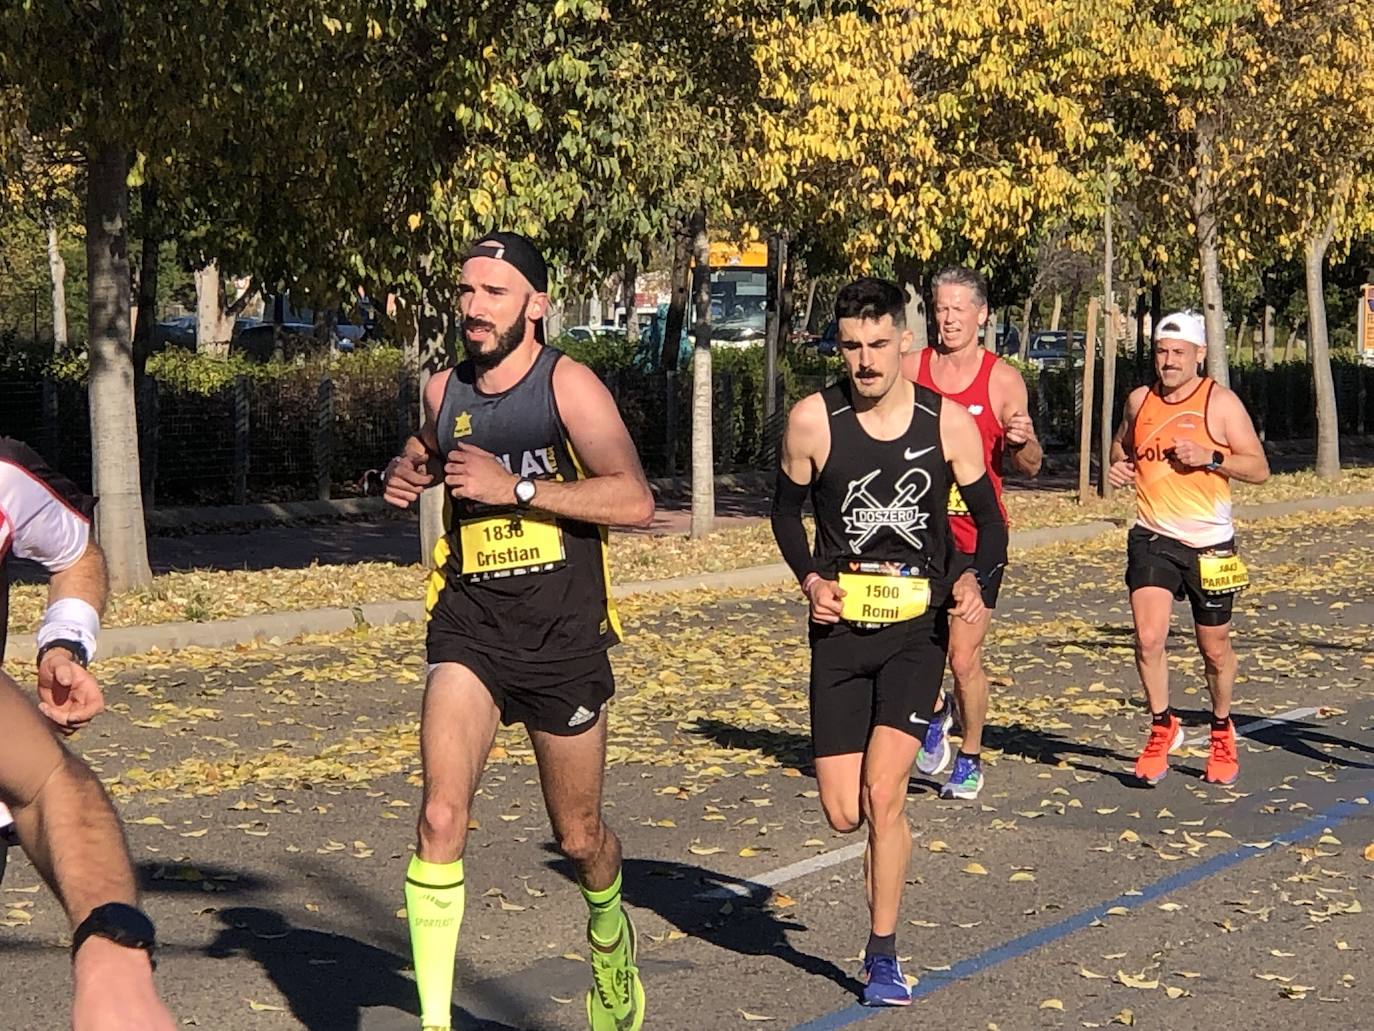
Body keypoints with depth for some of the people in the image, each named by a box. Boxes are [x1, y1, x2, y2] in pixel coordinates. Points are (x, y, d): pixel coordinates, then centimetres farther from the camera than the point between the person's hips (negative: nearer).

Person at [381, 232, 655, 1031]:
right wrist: (407, 473, 9)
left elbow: (636, 501, -18)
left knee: (579, 837, 13)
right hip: (468, 628, 3)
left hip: (563, 635, -3)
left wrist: (517, 488, -23)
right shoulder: (444, 391, 8)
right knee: (443, 815, -18)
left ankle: (610, 931, 47)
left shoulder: (568, 384, -8)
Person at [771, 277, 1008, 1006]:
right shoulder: (813, 419, -7)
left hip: (918, 627, -1)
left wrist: (973, 580, -15)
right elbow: (787, 509, 9)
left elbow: (988, 518, 5)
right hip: (840, 629, 1)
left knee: (882, 793, -15)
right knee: (843, 814, -1)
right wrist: (810, 579, -8)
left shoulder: (949, 423, -7)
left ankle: (883, 956, 2)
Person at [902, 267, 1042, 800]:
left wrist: (1024, 441, -21)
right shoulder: (910, 369, 3)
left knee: (964, 658, -2)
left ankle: (970, 759, 19)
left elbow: (1030, 467, 1)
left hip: (977, 535, -2)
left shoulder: (1003, 380, -3)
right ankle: (935, 713, 31)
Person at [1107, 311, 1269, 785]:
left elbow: (1259, 468, -4)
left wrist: (1210, 458, -19)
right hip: (1152, 537, 2)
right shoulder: (1140, 401, 6)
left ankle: (1222, 733, 33)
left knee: (1215, 648, 9)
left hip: (1209, 544, -2)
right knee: (1148, 639, -15)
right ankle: (1162, 727, 6)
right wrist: (1118, 465, 3)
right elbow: (1121, 444, 26)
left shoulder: (1221, 403, -5)